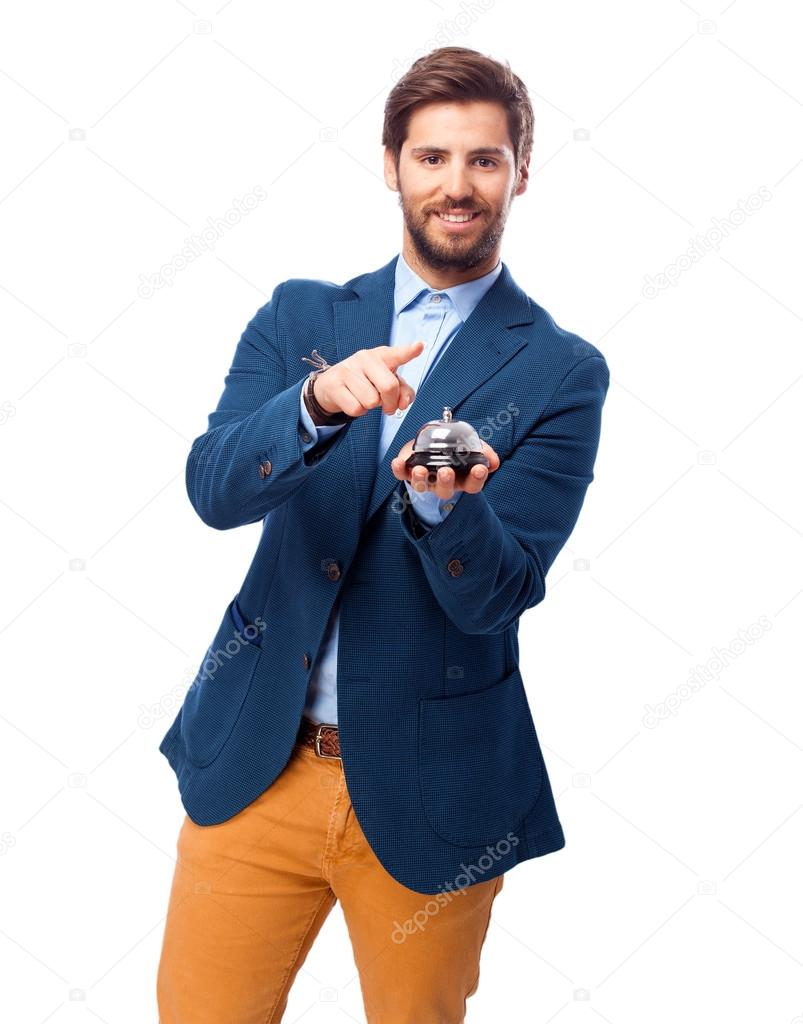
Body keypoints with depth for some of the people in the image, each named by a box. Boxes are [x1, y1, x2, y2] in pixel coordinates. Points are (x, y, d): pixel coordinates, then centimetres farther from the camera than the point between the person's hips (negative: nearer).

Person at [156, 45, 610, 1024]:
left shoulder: (562, 373, -4)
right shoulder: (299, 316, 5)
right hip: (252, 765, 2)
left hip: (423, 789, -1)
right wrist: (320, 403, -28)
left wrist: (443, 502, -30)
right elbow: (213, 491, -9)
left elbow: (495, 595, -9)